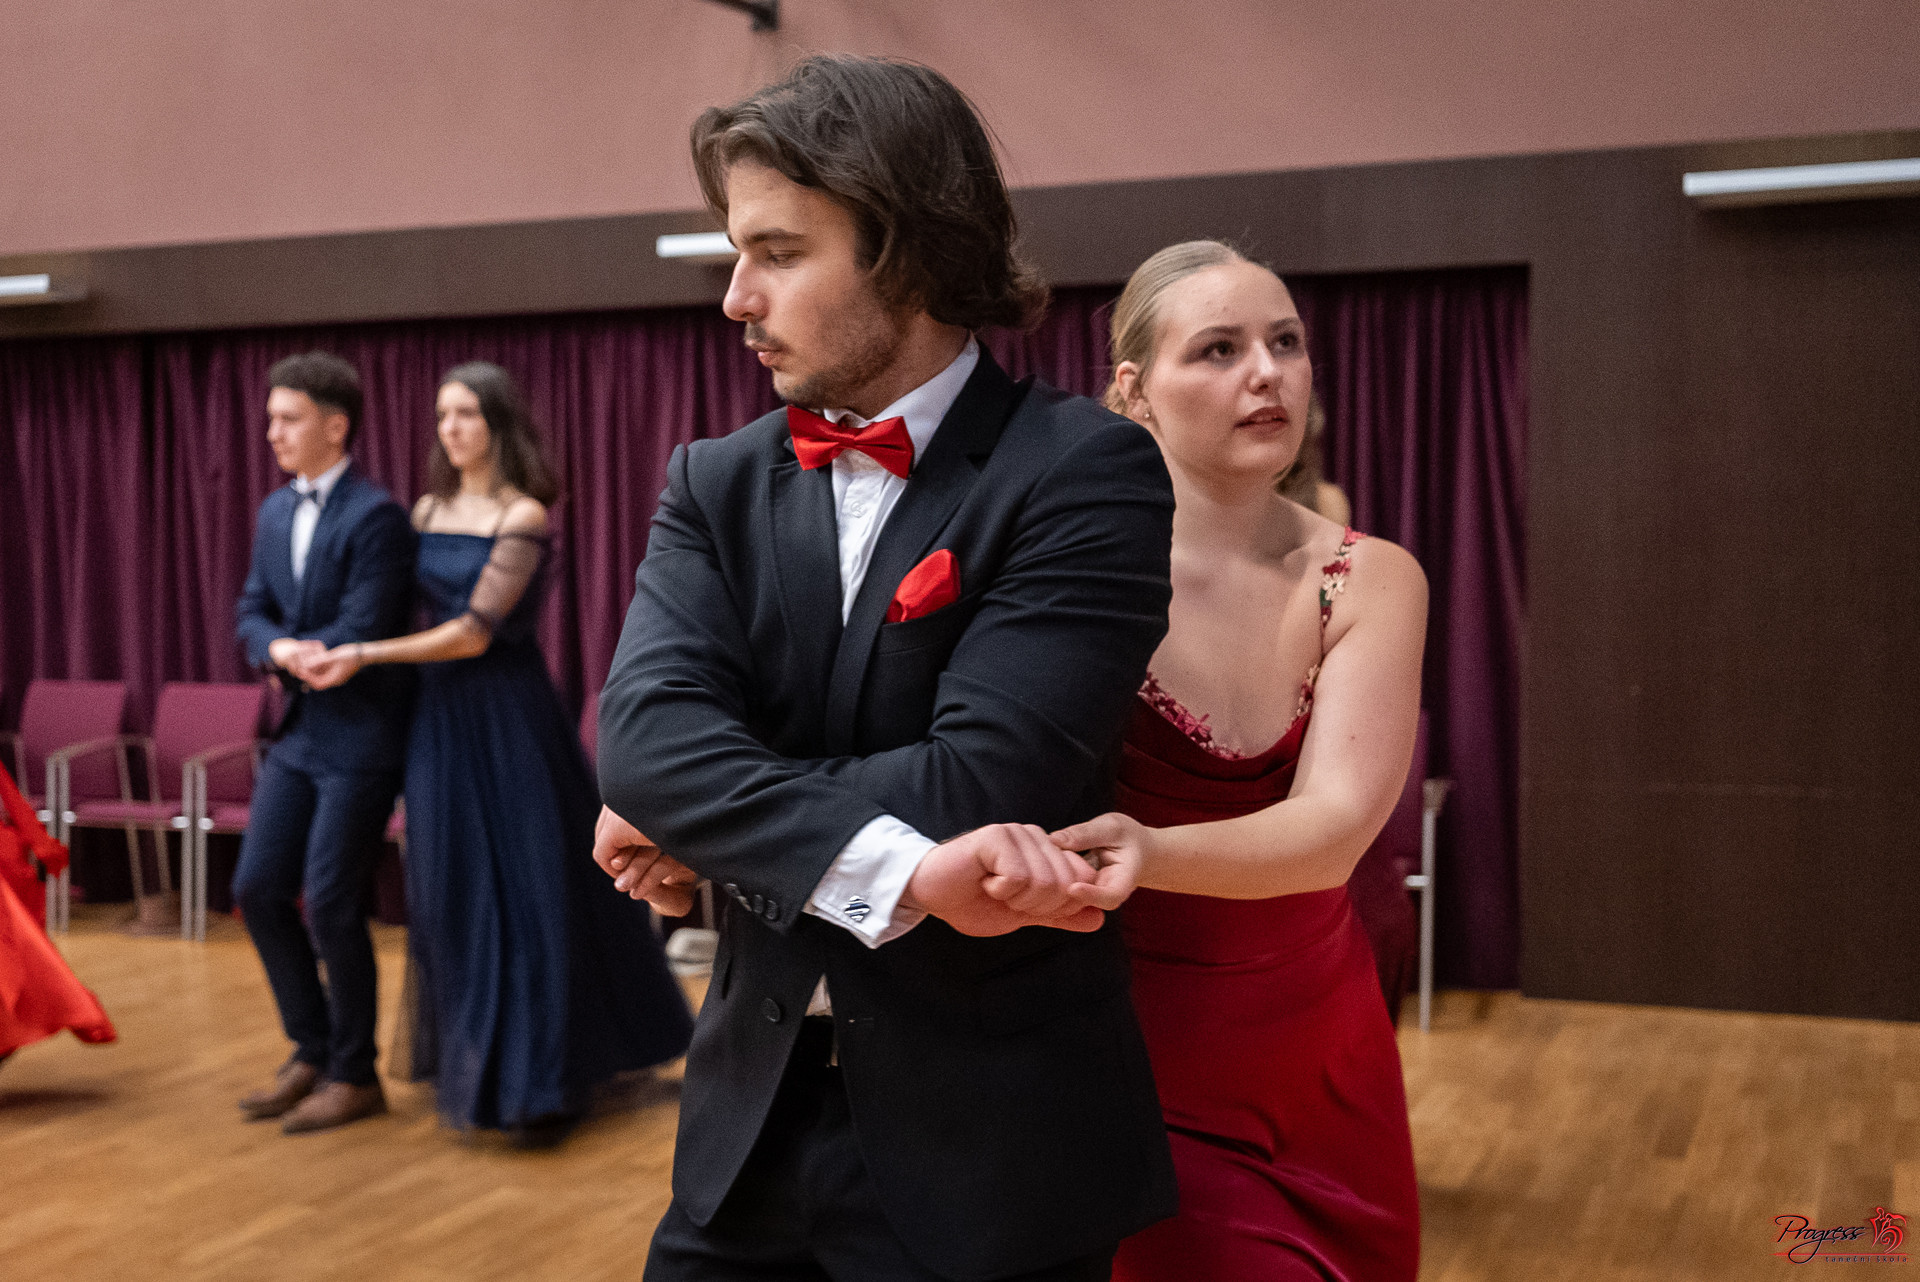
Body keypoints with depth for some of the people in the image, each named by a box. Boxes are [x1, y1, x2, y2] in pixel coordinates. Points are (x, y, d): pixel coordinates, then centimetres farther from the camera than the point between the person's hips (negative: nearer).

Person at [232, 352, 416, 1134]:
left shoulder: (375, 516, -15)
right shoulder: (276, 512, 11)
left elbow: (359, 634, -20)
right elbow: (253, 614, 10)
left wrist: (297, 654, -6)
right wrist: (282, 651, -12)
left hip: (359, 737, -8)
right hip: (299, 730, 8)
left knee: (329, 903, -4)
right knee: (257, 889, 8)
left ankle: (354, 1075, 13)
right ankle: (312, 1051, 24)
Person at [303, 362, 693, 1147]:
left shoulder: (524, 515, -10)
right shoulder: (428, 510, 9)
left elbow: (474, 632, -15)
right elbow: (417, 609, 15)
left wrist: (365, 655, -14)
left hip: (508, 717, -6)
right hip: (441, 717, 6)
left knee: (526, 890, -3)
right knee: (454, 894, 8)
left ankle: (543, 1084, 6)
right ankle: (470, 1067, 22)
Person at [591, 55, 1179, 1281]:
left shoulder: (1087, 471, -11)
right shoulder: (717, 484, 4)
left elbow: (983, 779, -21)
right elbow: (645, 730, -13)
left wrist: (700, 828, -11)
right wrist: (901, 868, -27)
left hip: (991, 1141, -4)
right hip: (752, 1120, 4)